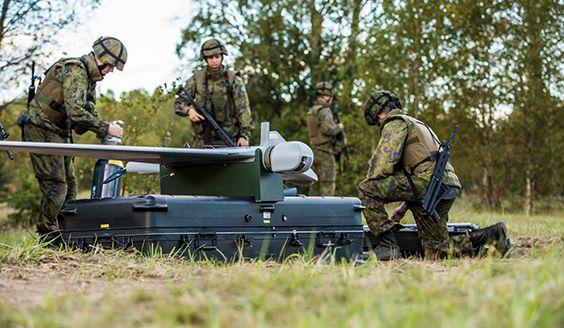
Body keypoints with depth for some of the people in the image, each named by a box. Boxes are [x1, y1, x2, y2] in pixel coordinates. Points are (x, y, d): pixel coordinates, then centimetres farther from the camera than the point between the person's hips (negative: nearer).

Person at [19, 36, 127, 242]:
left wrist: (105, 134, -1)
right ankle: (48, 238, -9)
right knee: (55, 186, -13)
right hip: (41, 129, -10)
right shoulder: (75, 70, -19)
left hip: (57, 133, 10)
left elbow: (90, 113, 17)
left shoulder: (89, 77, 13)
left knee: (69, 185, 9)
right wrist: (106, 128, -22)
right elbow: (76, 113, -30)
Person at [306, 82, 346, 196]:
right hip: (325, 153, -9)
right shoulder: (324, 110, -12)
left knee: (315, 185, 10)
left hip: (314, 151, 9)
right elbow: (328, 129, -26)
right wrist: (339, 127, -8)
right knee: (327, 186, -8)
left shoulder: (311, 111, 17)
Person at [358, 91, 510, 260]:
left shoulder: (395, 122, 5)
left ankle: (387, 245, -13)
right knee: (436, 252, 11)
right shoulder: (417, 124, 36)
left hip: (429, 181, -10)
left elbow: (384, 160, -10)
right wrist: (404, 206, 31)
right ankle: (490, 235, 5)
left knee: (366, 188, -10)